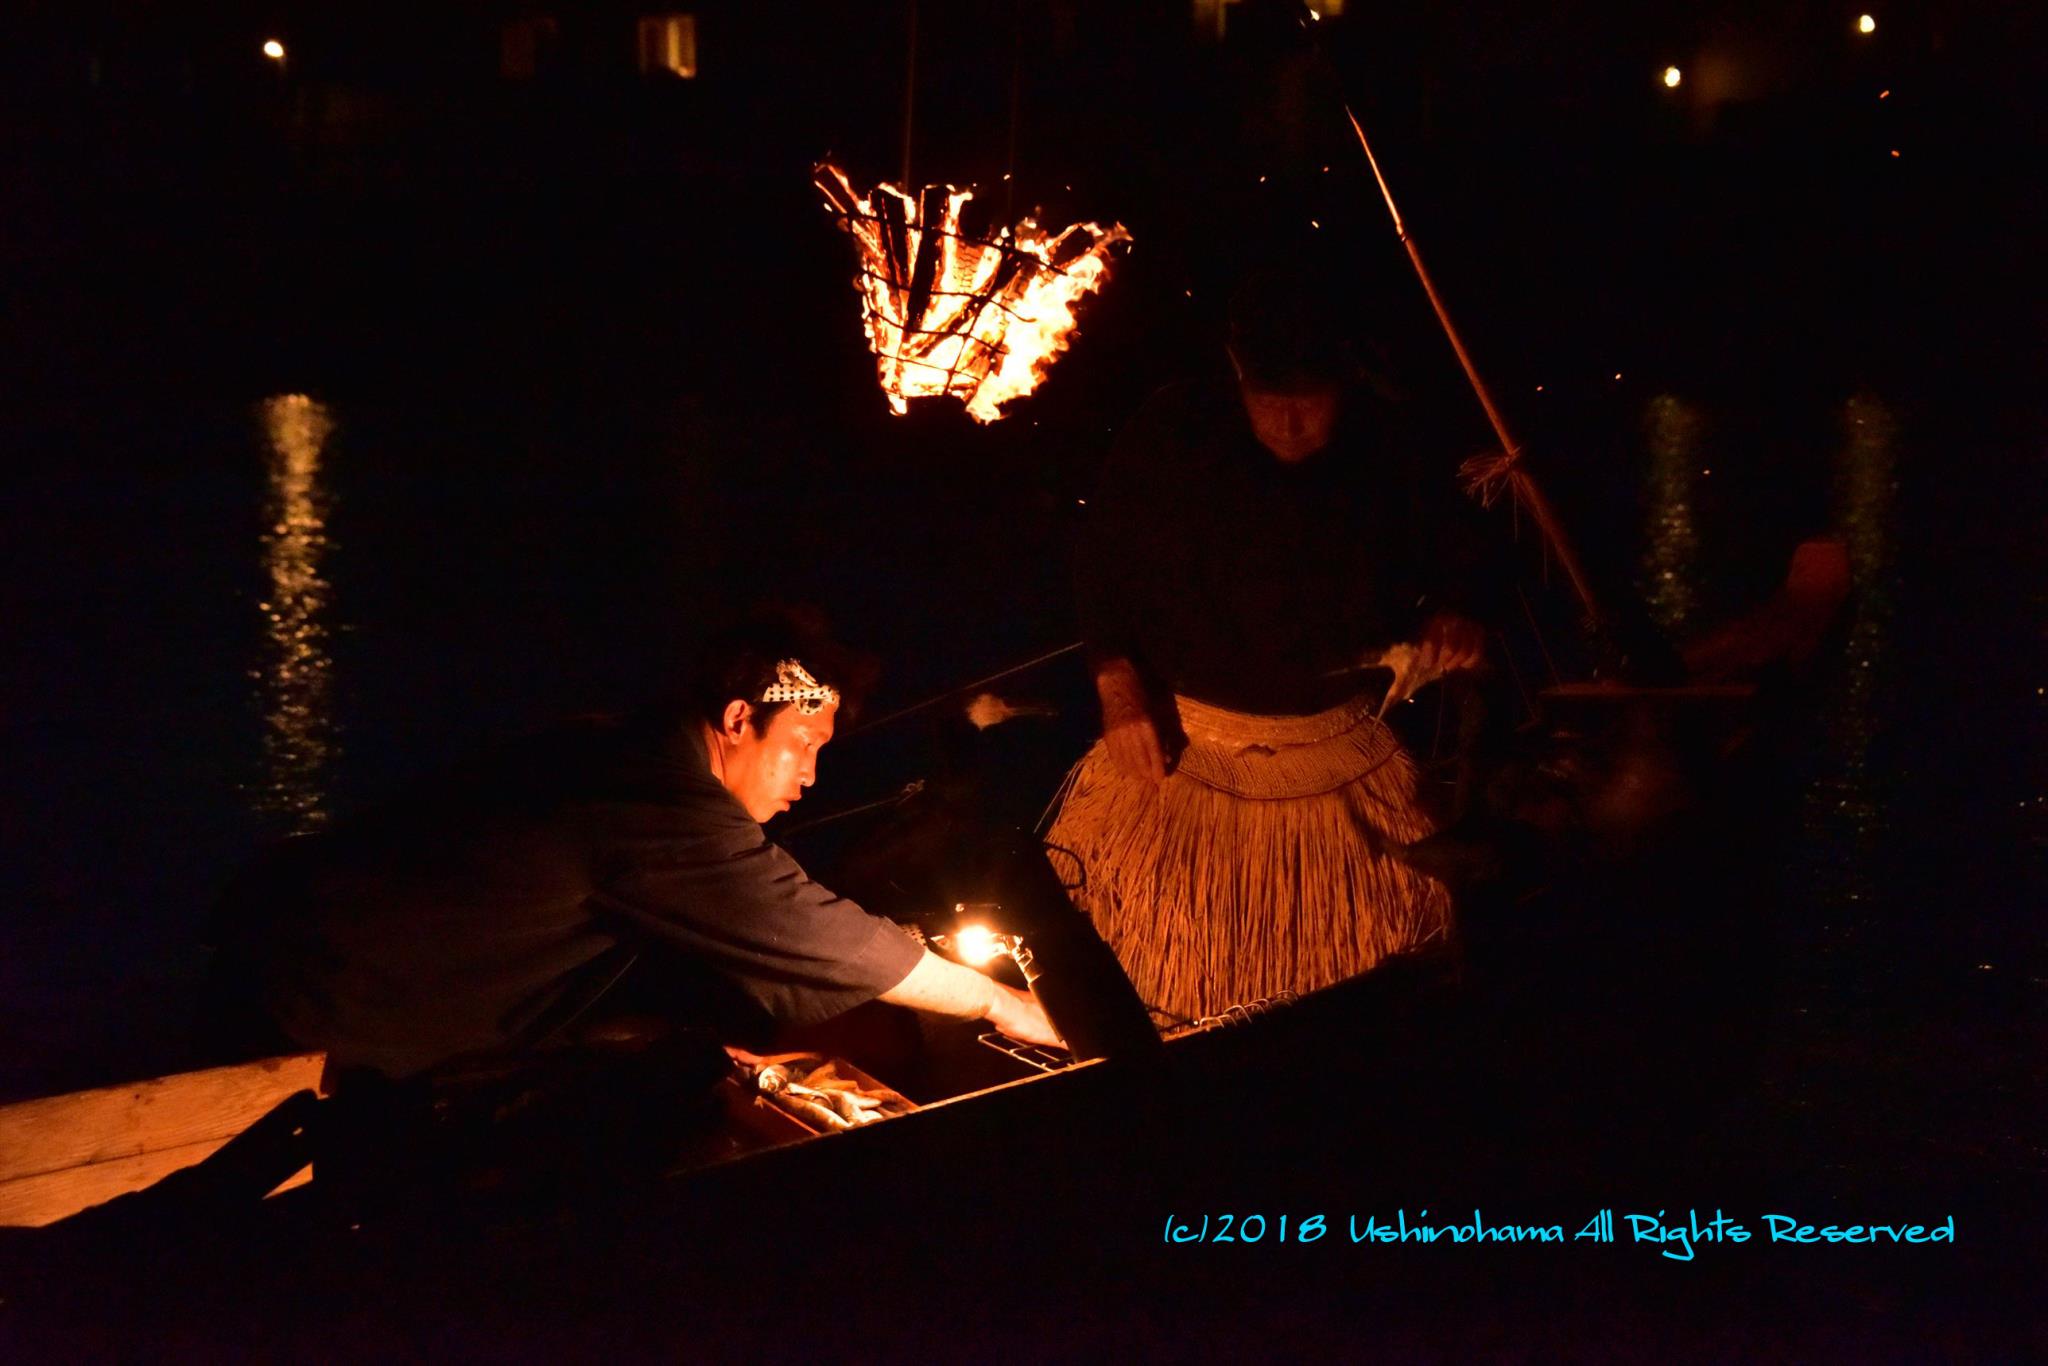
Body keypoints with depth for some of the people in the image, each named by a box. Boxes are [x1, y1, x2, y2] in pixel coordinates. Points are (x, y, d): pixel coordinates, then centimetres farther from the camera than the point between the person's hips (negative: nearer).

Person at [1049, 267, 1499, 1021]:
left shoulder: (1389, 451, -7)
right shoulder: (1172, 435, -11)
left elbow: (1455, 553, 10)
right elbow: (1102, 555, 1)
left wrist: (1455, 613, -12)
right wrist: (1117, 685, -8)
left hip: (1341, 756, 1)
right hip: (1181, 742, -1)